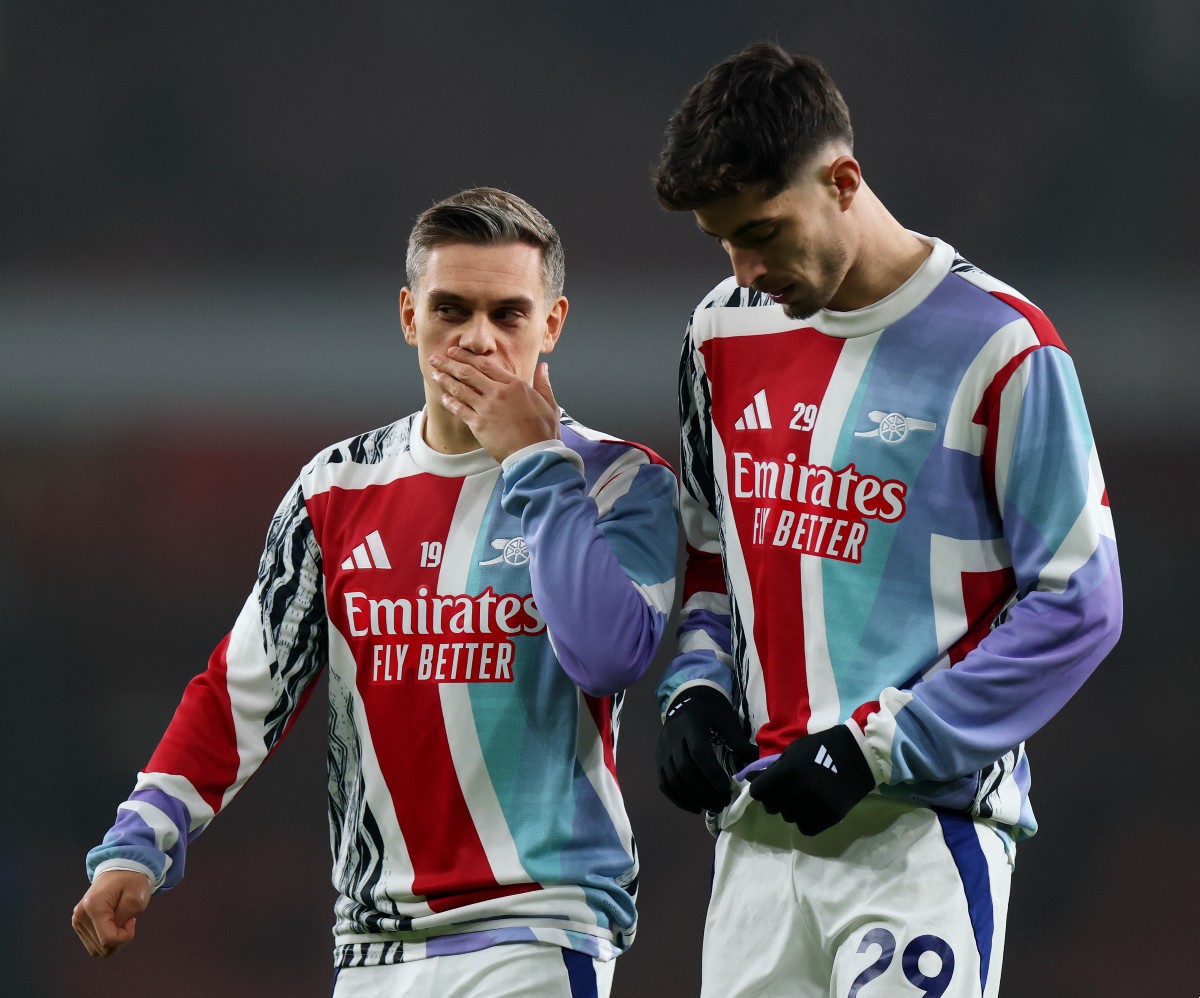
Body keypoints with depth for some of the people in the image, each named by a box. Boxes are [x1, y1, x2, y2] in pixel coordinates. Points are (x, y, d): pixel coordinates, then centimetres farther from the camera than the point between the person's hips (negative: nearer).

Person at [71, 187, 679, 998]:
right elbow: (243, 688, 11)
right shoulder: (340, 490, 11)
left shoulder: (620, 482, 0)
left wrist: (530, 460, -12)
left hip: (539, 931, -4)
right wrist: (137, 847, 0)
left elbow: (608, 656, -18)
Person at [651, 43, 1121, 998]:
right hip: (759, 828, 6)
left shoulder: (998, 346, -8)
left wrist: (873, 746, -12)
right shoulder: (723, 332, 12)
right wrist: (696, 690, 4)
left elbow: (1076, 606, -8)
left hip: (924, 822, -6)